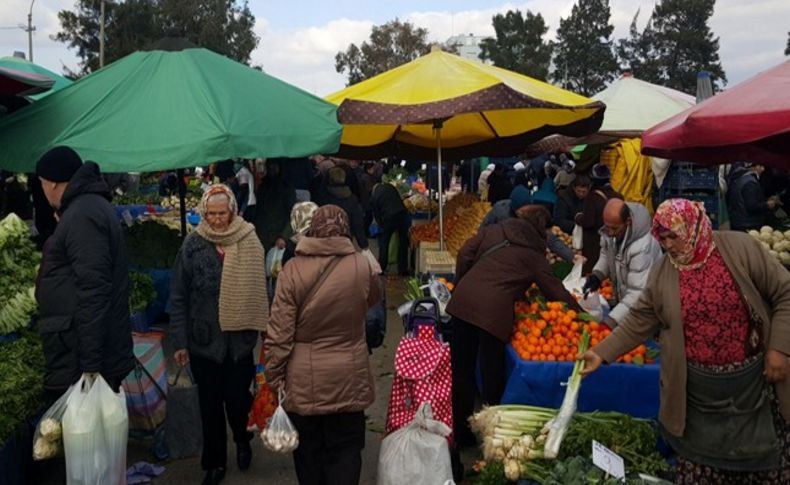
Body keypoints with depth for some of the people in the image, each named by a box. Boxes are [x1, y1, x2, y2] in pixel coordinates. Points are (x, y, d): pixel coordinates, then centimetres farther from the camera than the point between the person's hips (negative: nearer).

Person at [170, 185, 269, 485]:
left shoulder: (249, 241, -4)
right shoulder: (192, 245, -5)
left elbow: (259, 288, -2)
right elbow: (178, 298, -3)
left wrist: (265, 328, -5)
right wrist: (179, 341, -4)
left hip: (240, 337, 0)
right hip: (204, 339, 1)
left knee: (237, 397, 7)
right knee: (210, 403, 12)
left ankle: (242, 440, 40)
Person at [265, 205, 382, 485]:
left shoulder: (293, 269, -11)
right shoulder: (362, 266, -8)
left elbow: (279, 333, -11)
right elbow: (373, 299, 16)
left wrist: (275, 376, -1)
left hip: (303, 380, 0)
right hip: (348, 378, 0)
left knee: (308, 451, 17)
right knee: (345, 451, 11)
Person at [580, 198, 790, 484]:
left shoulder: (740, 248, -9)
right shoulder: (662, 272, -1)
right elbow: (640, 320, 3)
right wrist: (602, 353, -4)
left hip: (753, 380, -1)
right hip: (696, 389, 1)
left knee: (764, 456, 14)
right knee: (700, 459, 11)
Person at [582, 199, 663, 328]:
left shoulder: (642, 247, -35)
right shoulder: (611, 231, -13)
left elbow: (637, 293, -36)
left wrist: (610, 321, -42)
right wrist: (597, 274, -12)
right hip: (622, 299, 6)